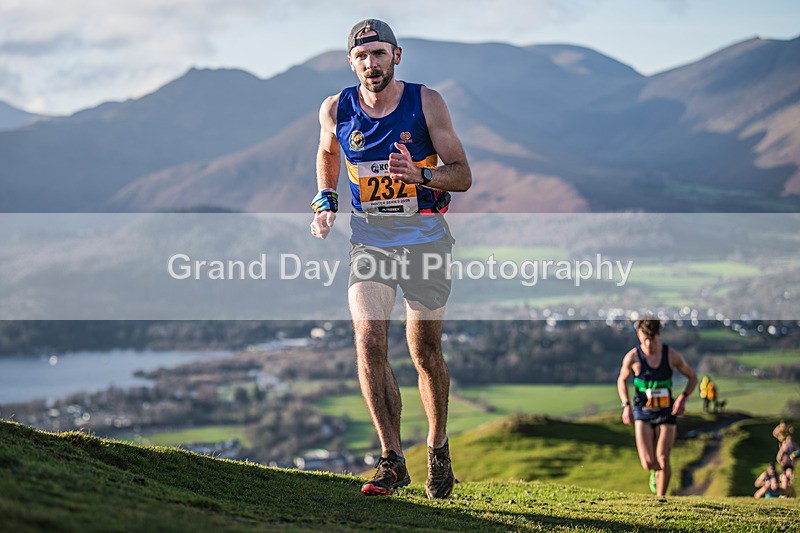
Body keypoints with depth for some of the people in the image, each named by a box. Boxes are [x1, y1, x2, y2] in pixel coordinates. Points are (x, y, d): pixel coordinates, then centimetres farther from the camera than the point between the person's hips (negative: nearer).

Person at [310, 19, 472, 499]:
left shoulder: (427, 103, -9)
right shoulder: (336, 109, -2)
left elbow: (463, 175, -7)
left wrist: (421, 174, -25)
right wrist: (326, 202, 8)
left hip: (425, 237, -1)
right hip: (369, 238, 2)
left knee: (425, 352, 6)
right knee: (369, 342, -15)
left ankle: (438, 447, 28)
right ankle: (392, 460, -12)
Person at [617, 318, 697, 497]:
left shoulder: (672, 356, -8)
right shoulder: (632, 358, -9)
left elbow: (693, 378, 8)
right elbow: (622, 380, 11)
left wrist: (683, 398, -9)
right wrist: (626, 406, -2)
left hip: (666, 413, 0)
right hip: (643, 414, 0)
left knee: (663, 460, -12)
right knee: (648, 463, -12)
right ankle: (655, 470, 28)